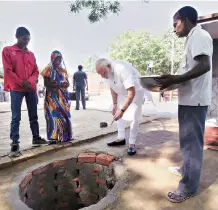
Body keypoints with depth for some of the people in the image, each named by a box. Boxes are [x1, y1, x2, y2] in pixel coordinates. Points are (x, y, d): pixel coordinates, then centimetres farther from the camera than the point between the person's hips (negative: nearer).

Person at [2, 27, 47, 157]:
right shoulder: (8, 50, 3)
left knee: (33, 115, 9)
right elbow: (8, 70, -5)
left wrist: (29, 81, -8)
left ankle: (36, 137, 19)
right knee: (16, 117, -5)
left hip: (31, 88, 4)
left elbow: (36, 72, 11)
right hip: (16, 89, -4)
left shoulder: (31, 54, 15)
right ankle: (15, 143, 0)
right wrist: (22, 83, -12)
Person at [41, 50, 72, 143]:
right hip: (53, 97, -5)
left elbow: (67, 83, 13)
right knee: (54, 116, -9)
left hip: (63, 96, 5)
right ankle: (53, 137, -4)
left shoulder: (63, 70, 16)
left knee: (65, 116, 4)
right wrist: (59, 85, -18)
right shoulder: (48, 70, 0)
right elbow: (46, 84, -9)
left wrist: (64, 84, -10)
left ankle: (65, 136, 12)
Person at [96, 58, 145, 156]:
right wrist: (115, 104, 0)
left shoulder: (122, 69, -39)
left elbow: (132, 93, -41)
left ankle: (132, 143, 1)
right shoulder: (106, 72, -15)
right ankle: (121, 138, 19)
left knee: (134, 117, -10)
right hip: (122, 92, 7)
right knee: (118, 114, 8)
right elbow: (112, 87, 2)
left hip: (136, 90, -7)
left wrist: (122, 110, -44)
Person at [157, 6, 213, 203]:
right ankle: (186, 169, 37)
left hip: (194, 99, -10)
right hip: (189, 98, 10)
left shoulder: (199, 35, -10)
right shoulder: (193, 38, 20)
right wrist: (173, 81, 17)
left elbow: (204, 65, -23)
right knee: (188, 139, 20)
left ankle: (188, 187, 8)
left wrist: (175, 79, -25)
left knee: (191, 141, -3)